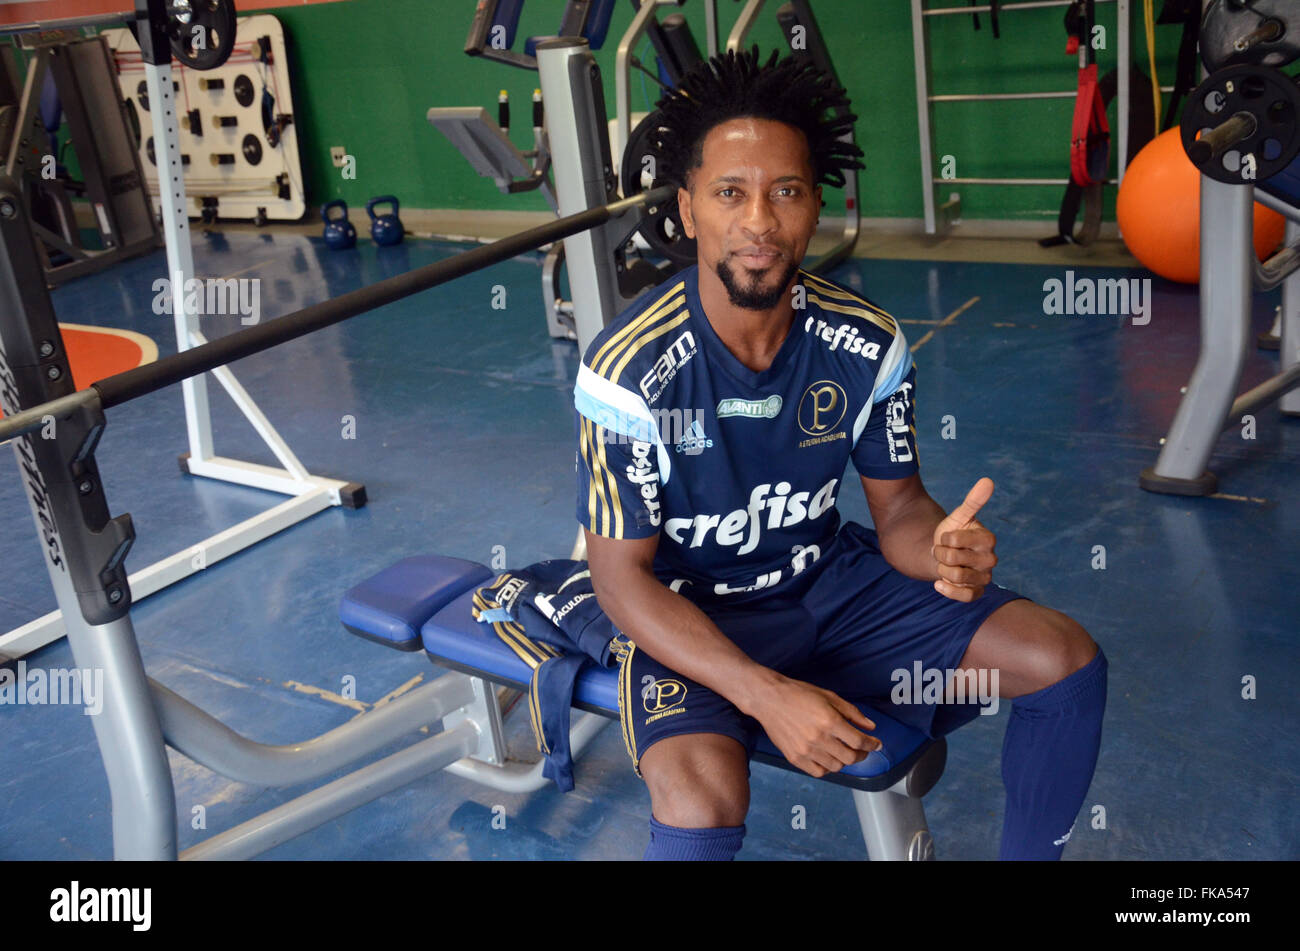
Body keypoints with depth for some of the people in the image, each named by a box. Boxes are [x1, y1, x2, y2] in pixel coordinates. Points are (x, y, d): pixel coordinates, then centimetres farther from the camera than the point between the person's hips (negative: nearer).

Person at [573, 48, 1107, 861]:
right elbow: (622, 575, -18)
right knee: (702, 800, -36)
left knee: (1066, 660, -6)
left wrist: (941, 551, -26)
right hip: (689, 616, -4)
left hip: (830, 585, 5)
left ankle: (1029, 855, 19)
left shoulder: (866, 343, -10)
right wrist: (767, 695, -30)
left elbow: (897, 504, 1)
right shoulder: (630, 368, -23)